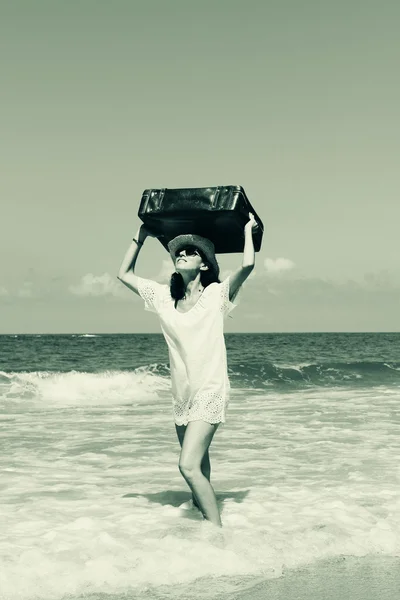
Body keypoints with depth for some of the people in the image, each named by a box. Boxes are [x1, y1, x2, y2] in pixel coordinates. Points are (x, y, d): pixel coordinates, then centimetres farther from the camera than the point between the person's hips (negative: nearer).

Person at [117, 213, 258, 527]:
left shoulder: (217, 294, -5)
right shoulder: (164, 297, 9)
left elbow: (247, 266, -20)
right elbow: (125, 274, 19)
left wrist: (248, 231, -4)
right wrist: (141, 236, 19)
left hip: (210, 392, -6)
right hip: (182, 395, 6)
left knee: (189, 465, -19)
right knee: (198, 464, 18)